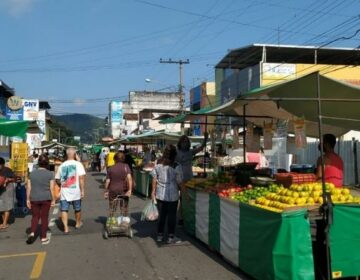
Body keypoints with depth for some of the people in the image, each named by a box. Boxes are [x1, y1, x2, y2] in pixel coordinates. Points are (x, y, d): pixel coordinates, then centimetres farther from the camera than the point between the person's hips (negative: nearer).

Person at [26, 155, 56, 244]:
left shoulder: (32, 173, 3)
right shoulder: (50, 174, -5)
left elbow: (28, 187, 3)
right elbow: (52, 188, -7)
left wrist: (28, 199, 10)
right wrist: (53, 200, 1)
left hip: (34, 199, 2)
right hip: (46, 198, -2)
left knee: (35, 216, 15)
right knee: (44, 217, 7)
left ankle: (32, 233, -3)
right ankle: (43, 238, 11)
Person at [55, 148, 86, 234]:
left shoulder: (62, 165, 4)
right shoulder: (78, 164, -8)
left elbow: (57, 179, 11)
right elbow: (81, 178, -16)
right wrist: (82, 190, -13)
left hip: (64, 192, 2)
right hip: (75, 191, -1)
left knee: (64, 209, 4)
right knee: (77, 208, 17)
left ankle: (66, 227, -6)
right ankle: (78, 223, 35)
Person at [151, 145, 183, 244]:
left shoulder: (158, 165, -2)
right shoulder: (177, 167, -12)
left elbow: (154, 180, 2)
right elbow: (179, 182, -10)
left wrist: (153, 192, 12)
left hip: (160, 195, 3)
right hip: (173, 195, -3)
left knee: (161, 215, 14)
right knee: (172, 215, 8)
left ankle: (160, 235, 24)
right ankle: (171, 237, 15)